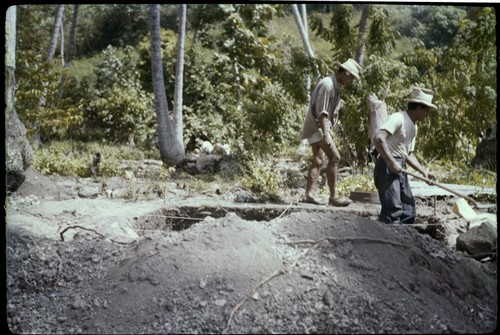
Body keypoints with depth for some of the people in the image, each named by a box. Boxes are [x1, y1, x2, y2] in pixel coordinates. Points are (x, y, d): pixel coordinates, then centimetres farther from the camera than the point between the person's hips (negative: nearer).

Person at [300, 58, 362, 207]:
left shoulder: (334, 85, 14)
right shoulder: (327, 84, -17)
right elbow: (321, 112, -22)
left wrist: (327, 131, 19)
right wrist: (325, 134, -26)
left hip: (320, 127, 11)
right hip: (318, 127, -11)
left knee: (318, 161, 10)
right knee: (334, 157, -14)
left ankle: (308, 195, 11)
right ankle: (333, 196, -11)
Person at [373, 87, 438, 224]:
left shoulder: (414, 127, 19)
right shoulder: (398, 118, -12)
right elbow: (379, 138, -26)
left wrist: (424, 171, 11)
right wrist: (392, 162, -26)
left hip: (400, 169, 10)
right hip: (387, 167, -10)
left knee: (409, 212, 10)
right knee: (393, 211, -17)